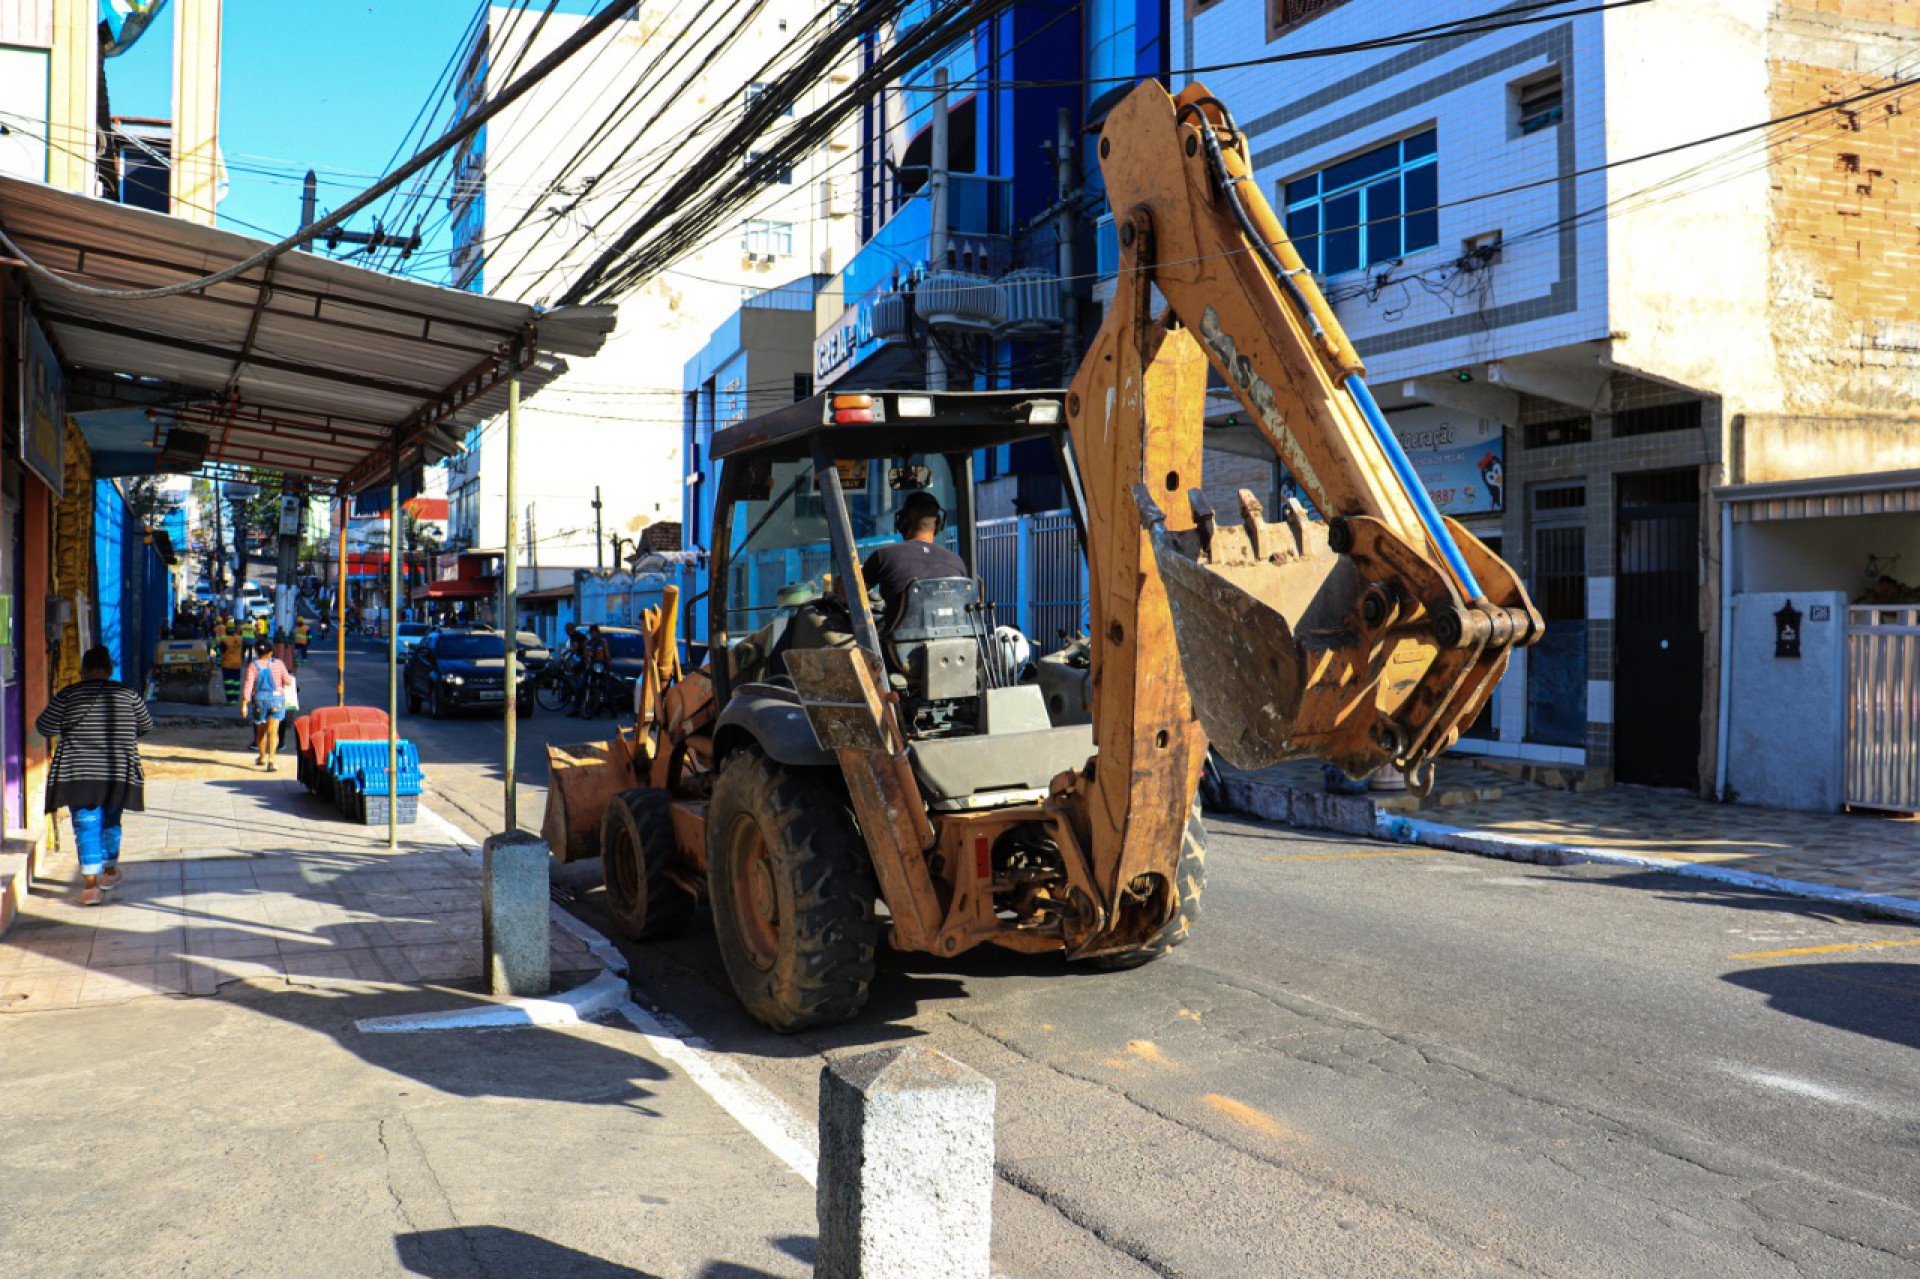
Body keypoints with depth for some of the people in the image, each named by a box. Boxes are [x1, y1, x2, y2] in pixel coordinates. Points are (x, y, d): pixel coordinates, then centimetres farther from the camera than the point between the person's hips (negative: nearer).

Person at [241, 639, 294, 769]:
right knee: (273, 731, -7)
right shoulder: (278, 663, 0)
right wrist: (290, 678, 28)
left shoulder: (253, 665, -3)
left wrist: (244, 704, -10)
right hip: (276, 698, -1)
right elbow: (287, 680, 5)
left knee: (261, 730, 19)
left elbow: (248, 685, -10)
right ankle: (272, 759, -22)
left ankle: (262, 757, 35)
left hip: (259, 699, 1)